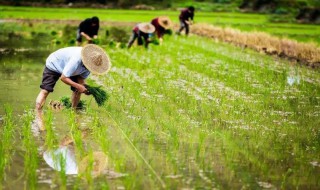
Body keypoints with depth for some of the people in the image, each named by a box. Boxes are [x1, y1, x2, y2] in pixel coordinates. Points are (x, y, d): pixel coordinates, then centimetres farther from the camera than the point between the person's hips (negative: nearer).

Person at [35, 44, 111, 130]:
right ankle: (38, 118, -18)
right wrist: (78, 86, -39)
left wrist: (85, 88, -27)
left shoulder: (89, 63, -19)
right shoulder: (76, 60, -43)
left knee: (77, 90, -1)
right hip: (53, 65, -7)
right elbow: (63, 78, -38)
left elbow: (81, 78, -7)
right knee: (45, 91, -18)